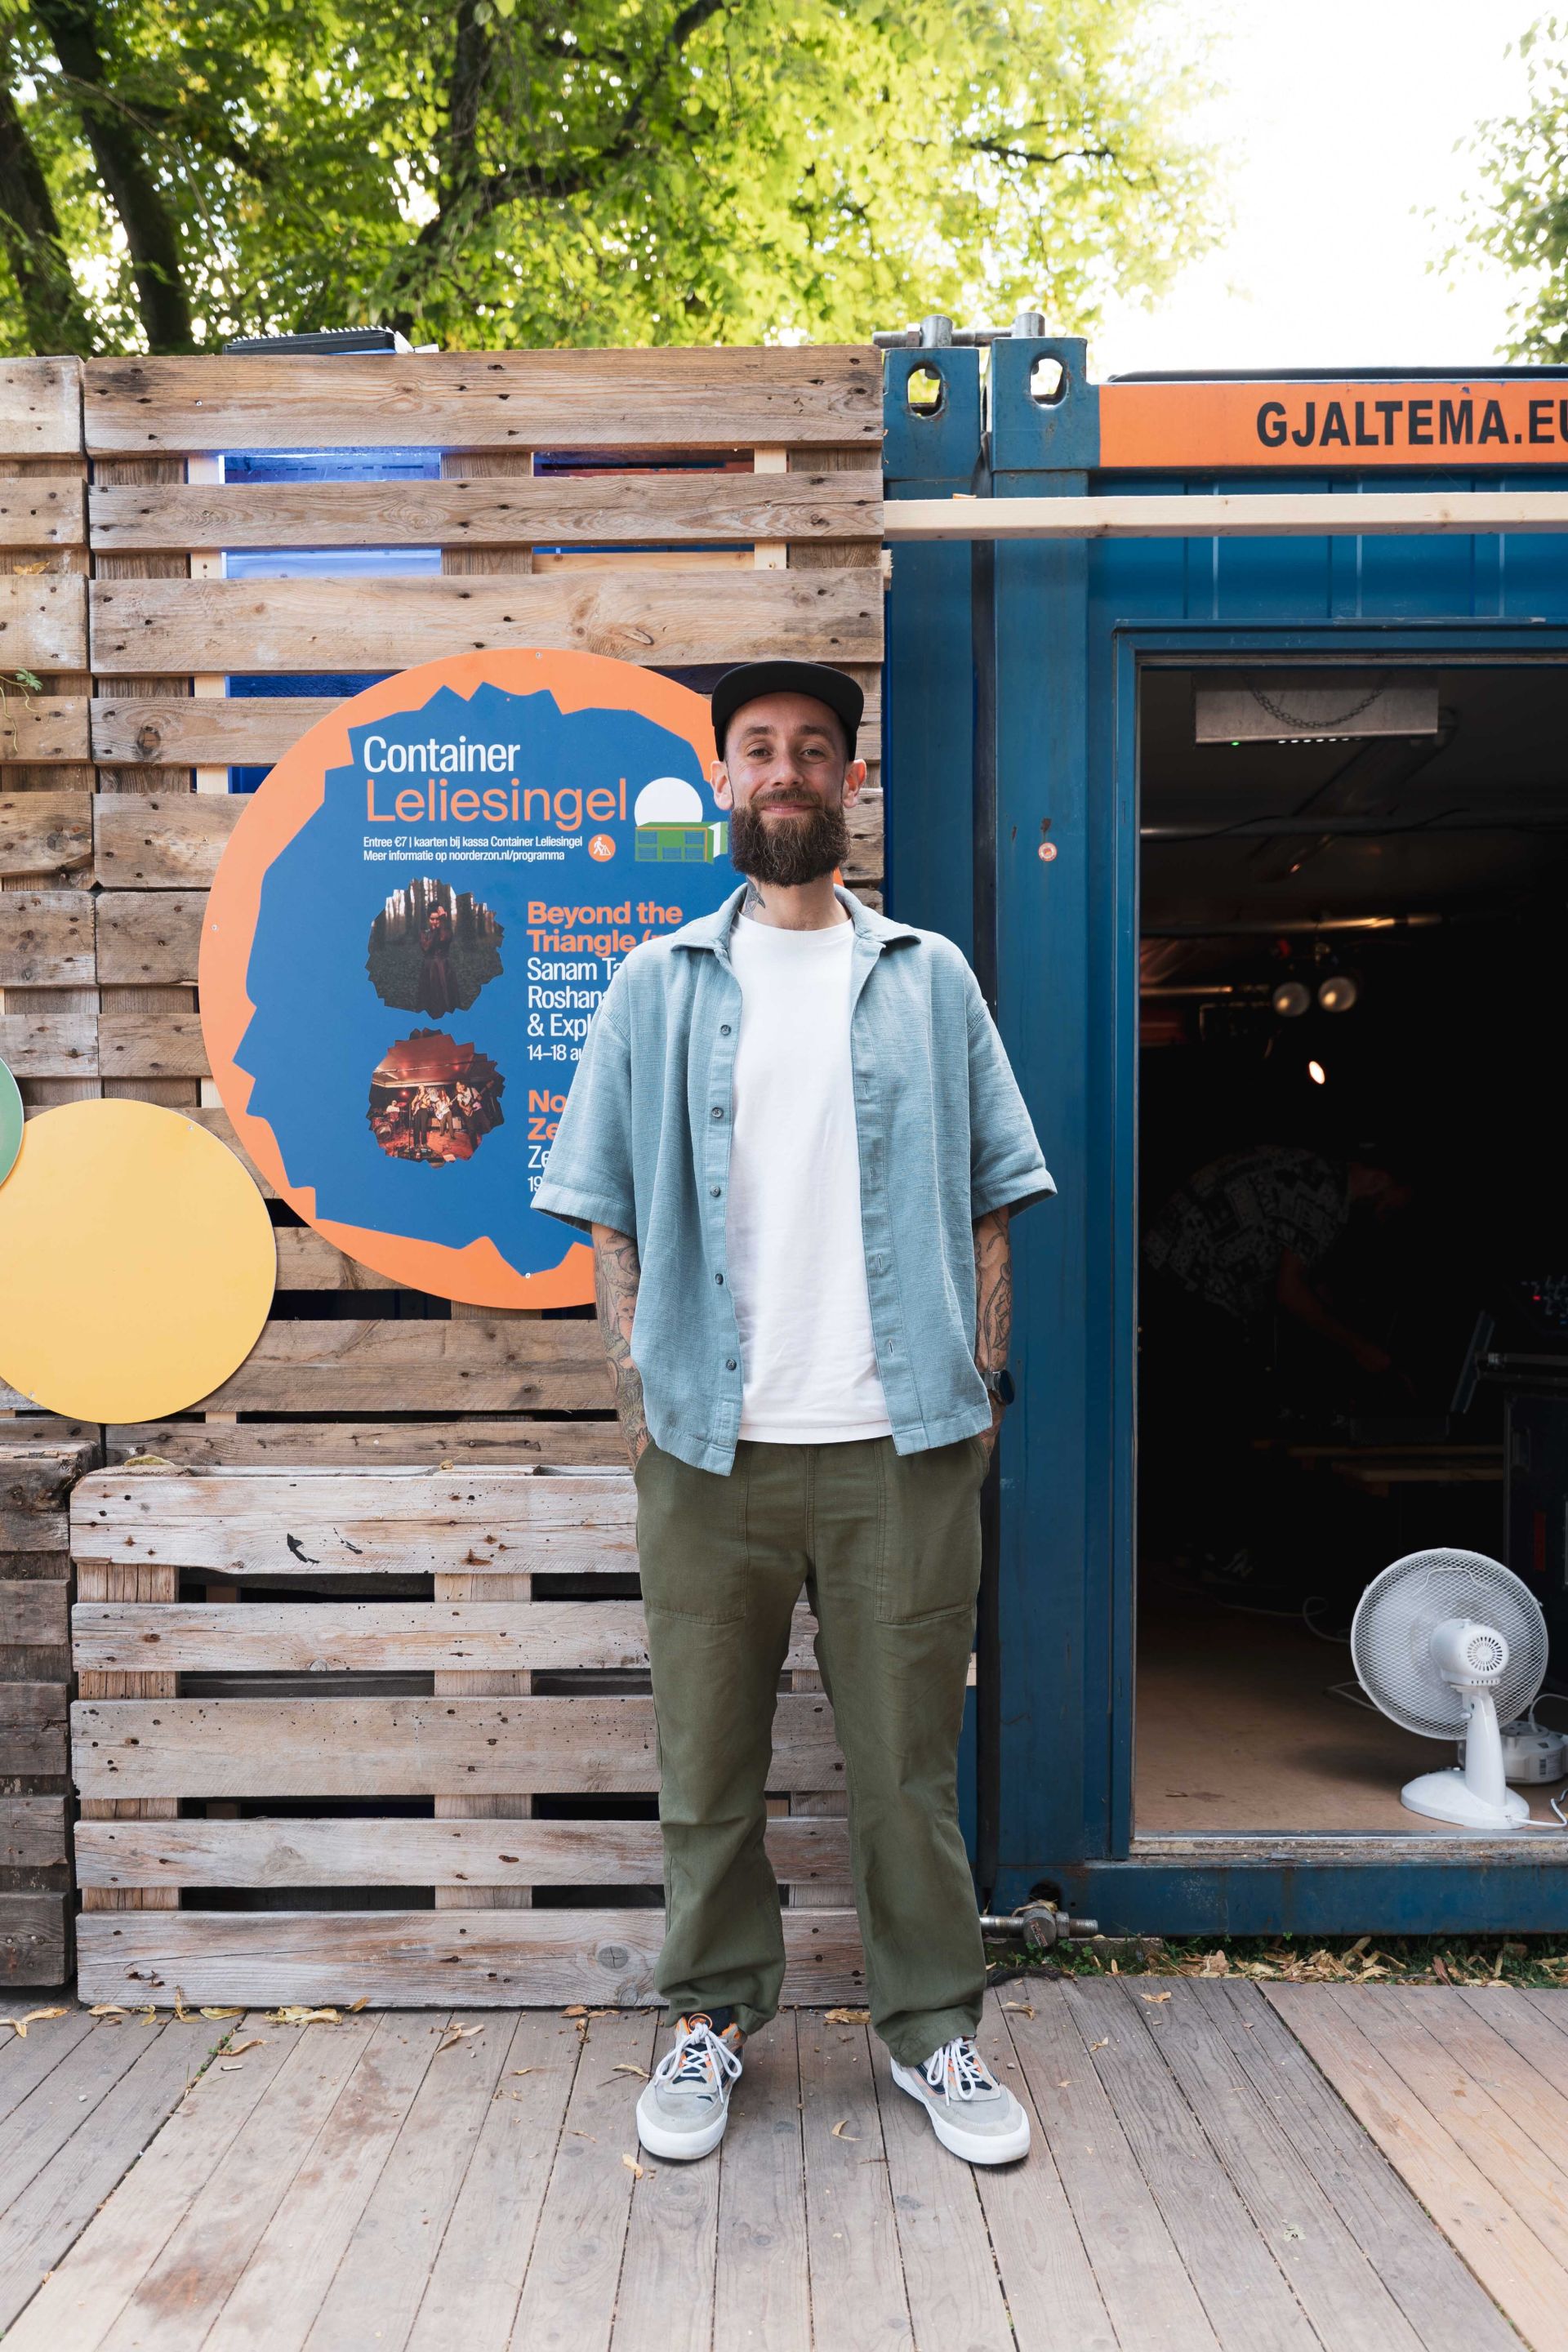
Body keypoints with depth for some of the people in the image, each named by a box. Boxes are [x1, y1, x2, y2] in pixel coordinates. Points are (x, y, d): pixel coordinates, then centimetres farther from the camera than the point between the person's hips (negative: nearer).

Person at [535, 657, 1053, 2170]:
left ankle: (931, 2026, 29)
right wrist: (637, 1397, 0)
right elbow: (611, 1213, 7)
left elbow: (988, 1199, 8)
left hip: (901, 1444, 0)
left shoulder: (929, 982, 9)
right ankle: (713, 2016, 31)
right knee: (706, 1756, 11)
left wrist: (980, 1384, 0)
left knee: (908, 1756, 10)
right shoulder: (657, 989, 8)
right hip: (711, 1443, 1)